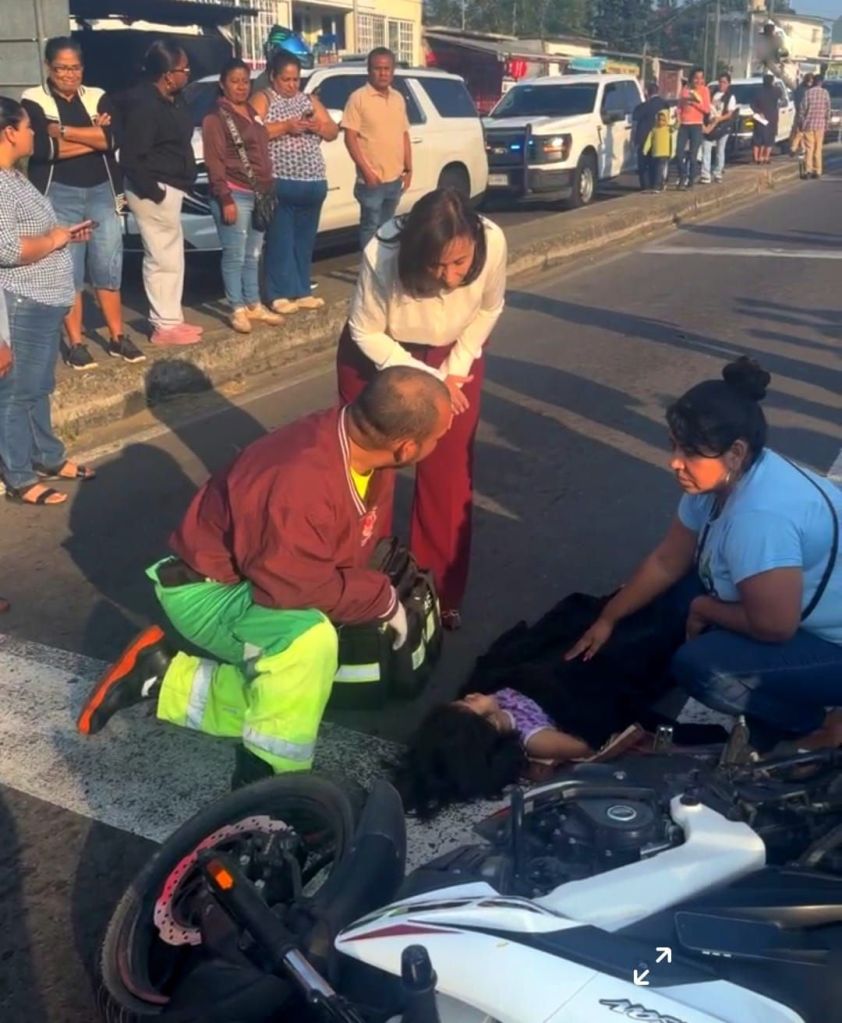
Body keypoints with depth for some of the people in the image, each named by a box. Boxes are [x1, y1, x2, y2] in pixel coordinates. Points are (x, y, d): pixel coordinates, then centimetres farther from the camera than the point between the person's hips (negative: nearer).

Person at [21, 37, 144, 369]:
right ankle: (75, 343, 4)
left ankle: (117, 337, 14)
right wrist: (92, 137, -10)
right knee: (68, 270, -3)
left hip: (102, 192, 3)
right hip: (59, 194, -3)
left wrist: (62, 131, -13)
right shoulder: (33, 101, 0)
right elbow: (40, 148, -15)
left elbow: (113, 138, -8)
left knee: (109, 266, 4)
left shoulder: (97, 97, 9)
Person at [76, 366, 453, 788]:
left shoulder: (361, 443, -11)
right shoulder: (301, 482, -39)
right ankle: (265, 781, -21)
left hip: (262, 578, 10)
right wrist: (382, 598, -21)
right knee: (312, 639, -36)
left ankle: (165, 678, 11)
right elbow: (296, 587, -32)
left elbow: (359, 540, 6)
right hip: (208, 590, -9)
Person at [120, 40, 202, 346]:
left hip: (169, 188, 10)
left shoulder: (172, 100, 9)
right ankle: (165, 326, 3)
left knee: (171, 257, 15)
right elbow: (130, 158, -22)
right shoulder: (144, 105, -20)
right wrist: (153, 191, -21)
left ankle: (171, 319, 25)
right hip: (154, 191, -10)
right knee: (164, 259, -5)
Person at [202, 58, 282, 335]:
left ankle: (254, 305, 21)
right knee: (235, 255, -3)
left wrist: (269, 190, 16)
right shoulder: (216, 118, -6)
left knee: (253, 255, 13)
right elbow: (214, 162, -12)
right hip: (235, 194, -7)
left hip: (258, 194, 7)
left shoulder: (253, 113, 17)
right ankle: (238, 309, 5)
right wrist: (226, 199, -18)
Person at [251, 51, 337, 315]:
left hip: (313, 183, 5)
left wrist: (317, 126, -7)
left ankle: (302, 291, 15)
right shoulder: (262, 100, 2)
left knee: (305, 241, 8)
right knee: (280, 240, -5)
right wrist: (286, 126, -18)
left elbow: (333, 132, 14)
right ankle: (281, 294, -2)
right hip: (280, 183, -5)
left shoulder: (310, 100, 17)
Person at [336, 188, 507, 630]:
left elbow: (489, 308, -9)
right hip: (378, 354, -1)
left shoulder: (493, 243, -32)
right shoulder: (382, 255, -37)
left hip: (454, 353, 2)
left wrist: (454, 370, -15)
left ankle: (441, 592, 14)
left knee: (448, 473, -1)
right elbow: (365, 333, -20)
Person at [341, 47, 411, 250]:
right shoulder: (358, 98, -8)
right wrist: (366, 170, -17)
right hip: (372, 179, -6)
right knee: (371, 227, -2)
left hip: (395, 178, 6)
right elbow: (350, 137, -11)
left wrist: (408, 168, 10)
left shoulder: (398, 99, 11)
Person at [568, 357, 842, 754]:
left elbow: (774, 626, -31)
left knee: (697, 667, -21)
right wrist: (607, 619, 10)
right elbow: (667, 561, 6)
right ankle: (768, 725, 13)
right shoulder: (722, 478, -4)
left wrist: (703, 609, -13)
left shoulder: (760, 515, -35)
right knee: (677, 591, 8)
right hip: (803, 618, 10)